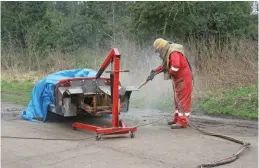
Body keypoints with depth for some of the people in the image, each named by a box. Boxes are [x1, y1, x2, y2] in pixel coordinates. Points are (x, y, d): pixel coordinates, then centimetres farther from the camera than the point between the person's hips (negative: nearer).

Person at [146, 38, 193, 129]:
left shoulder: (174, 53, -22)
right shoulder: (168, 53, 12)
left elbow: (176, 66, -37)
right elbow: (163, 65, 22)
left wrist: (170, 72, -18)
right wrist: (154, 72, 11)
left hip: (183, 79, -11)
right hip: (178, 79, 11)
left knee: (183, 100, -8)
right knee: (177, 100, 17)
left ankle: (182, 122, -5)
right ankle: (177, 118, 27)